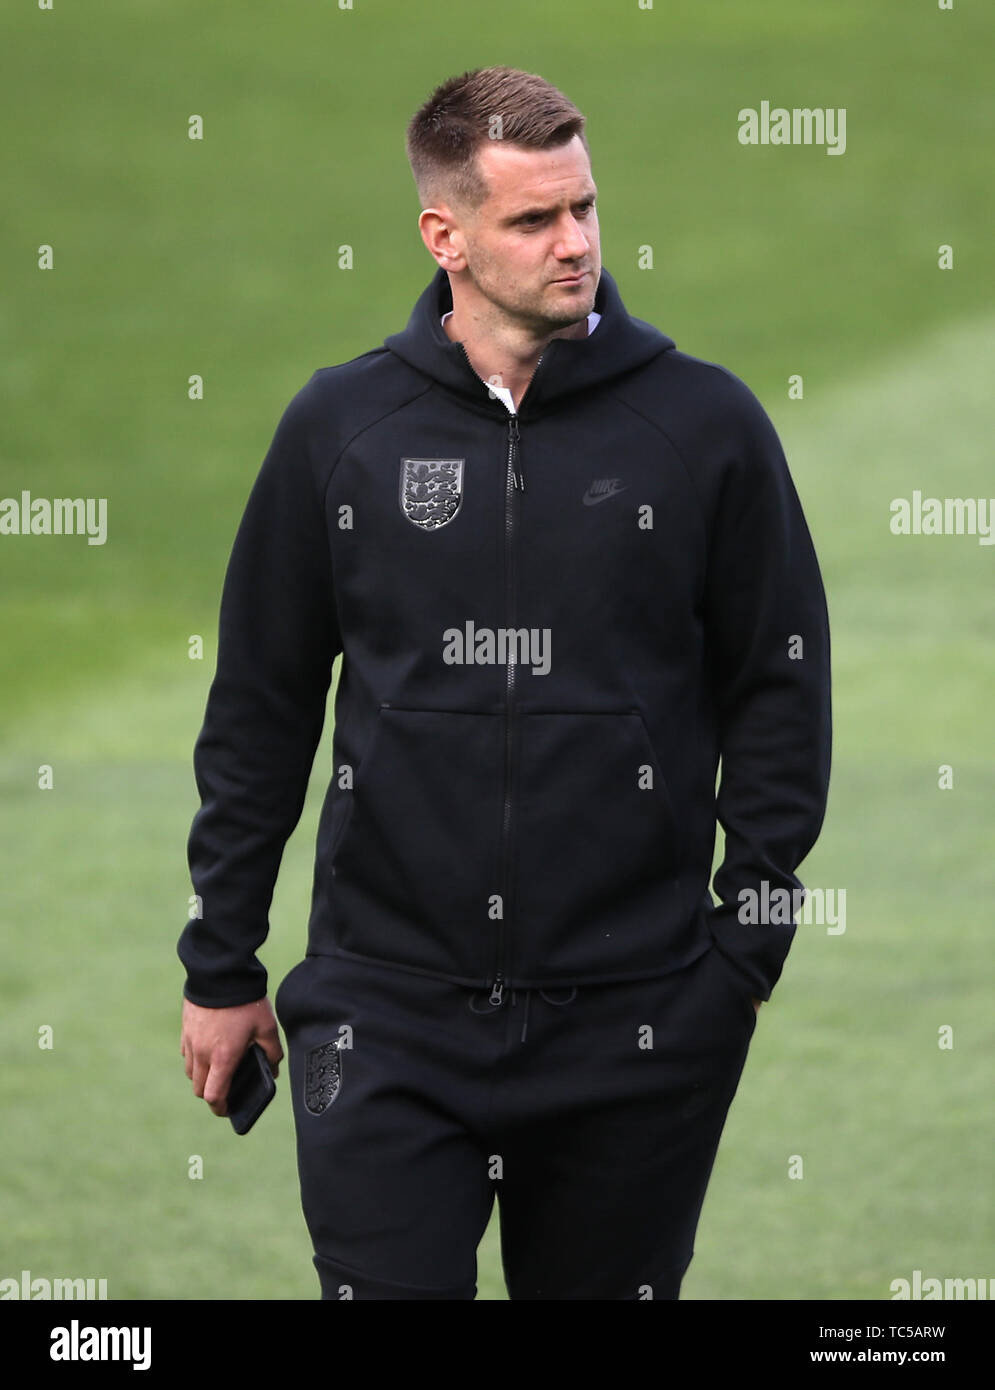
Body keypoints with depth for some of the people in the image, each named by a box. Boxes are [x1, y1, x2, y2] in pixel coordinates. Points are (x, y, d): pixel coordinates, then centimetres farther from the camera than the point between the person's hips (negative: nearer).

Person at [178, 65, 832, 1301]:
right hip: (385, 1011, 0)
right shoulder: (340, 425, 4)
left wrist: (751, 945, -2)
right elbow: (258, 708, 10)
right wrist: (222, 966, 10)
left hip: (637, 1014, 0)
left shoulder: (705, 424, 0)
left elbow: (781, 690, 5)